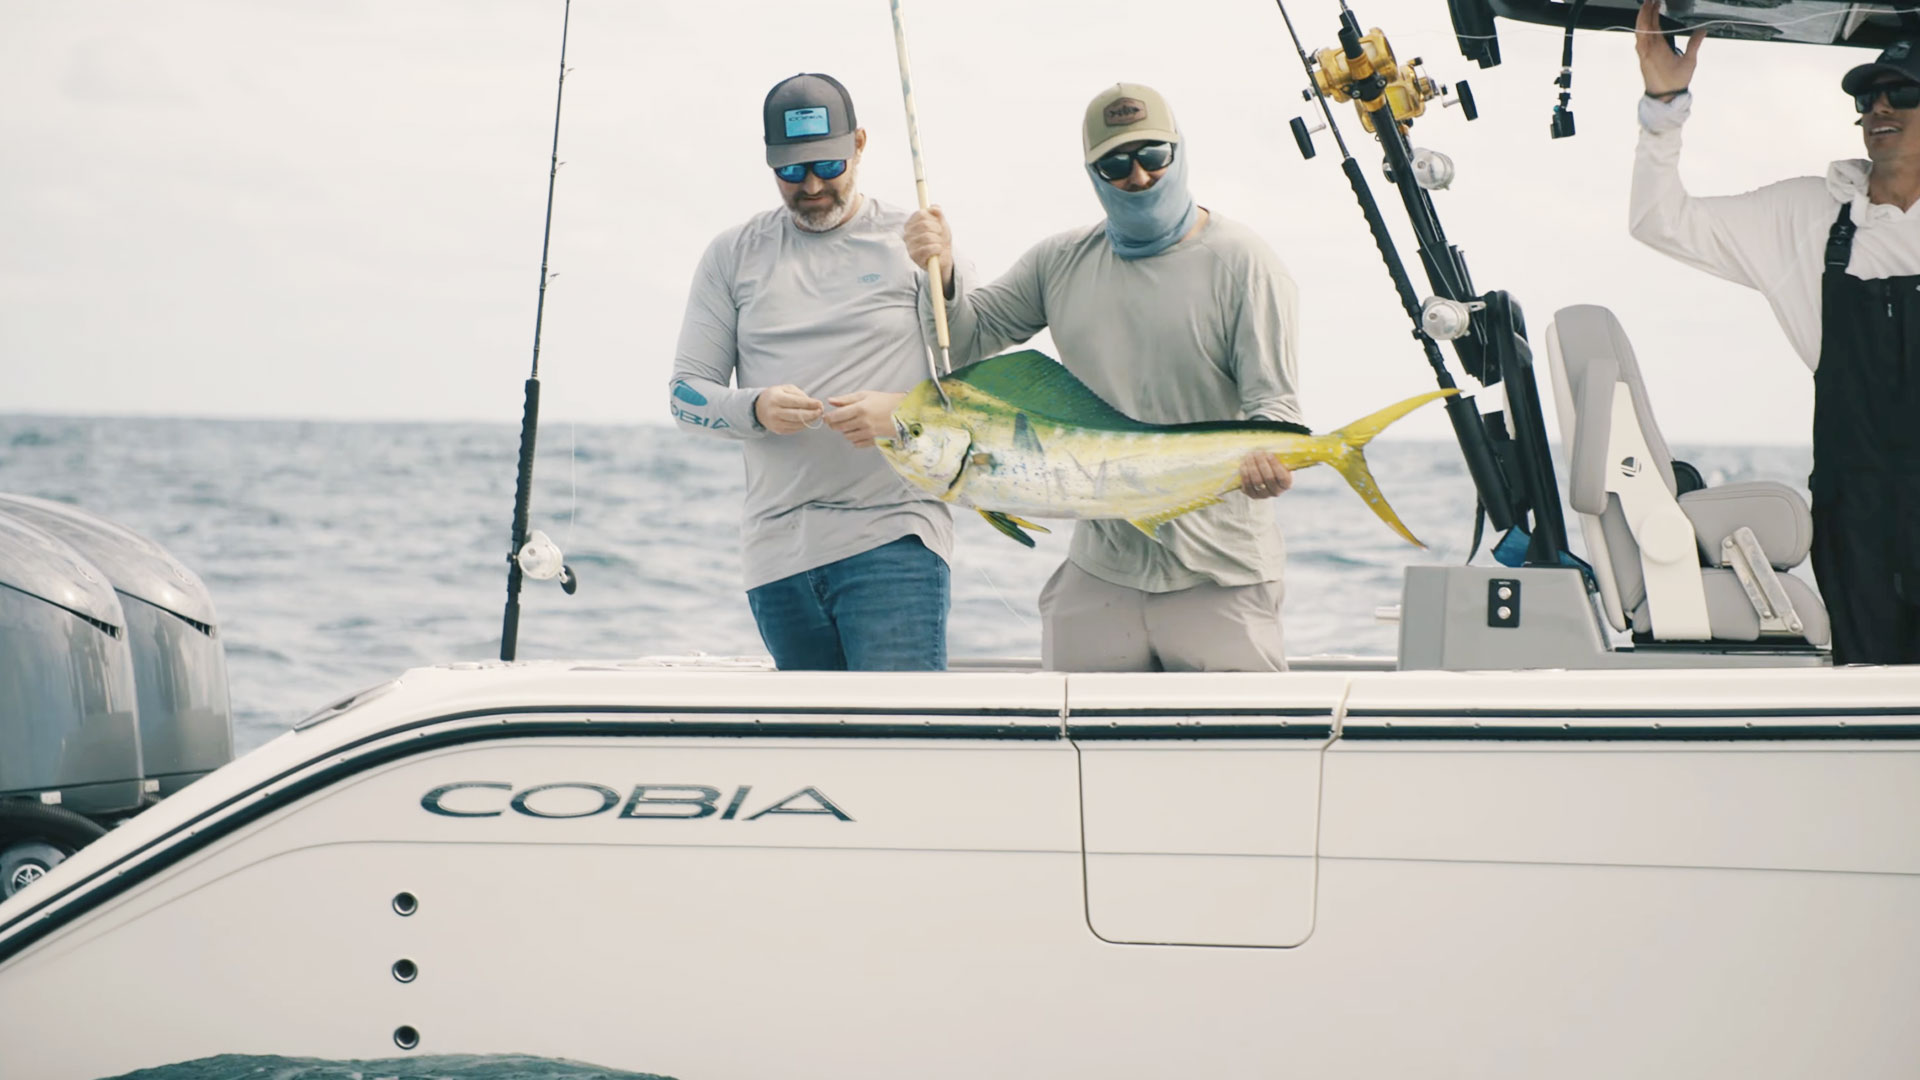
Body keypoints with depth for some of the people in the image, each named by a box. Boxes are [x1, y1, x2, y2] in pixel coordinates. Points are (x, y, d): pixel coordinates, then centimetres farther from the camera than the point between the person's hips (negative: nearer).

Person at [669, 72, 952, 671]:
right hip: (779, 547, 3)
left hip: (893, 535, -3)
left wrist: (903, 411, -17)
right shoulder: (733, 255, 14)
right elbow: (685, 391, 11)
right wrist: (756, 408, -10)